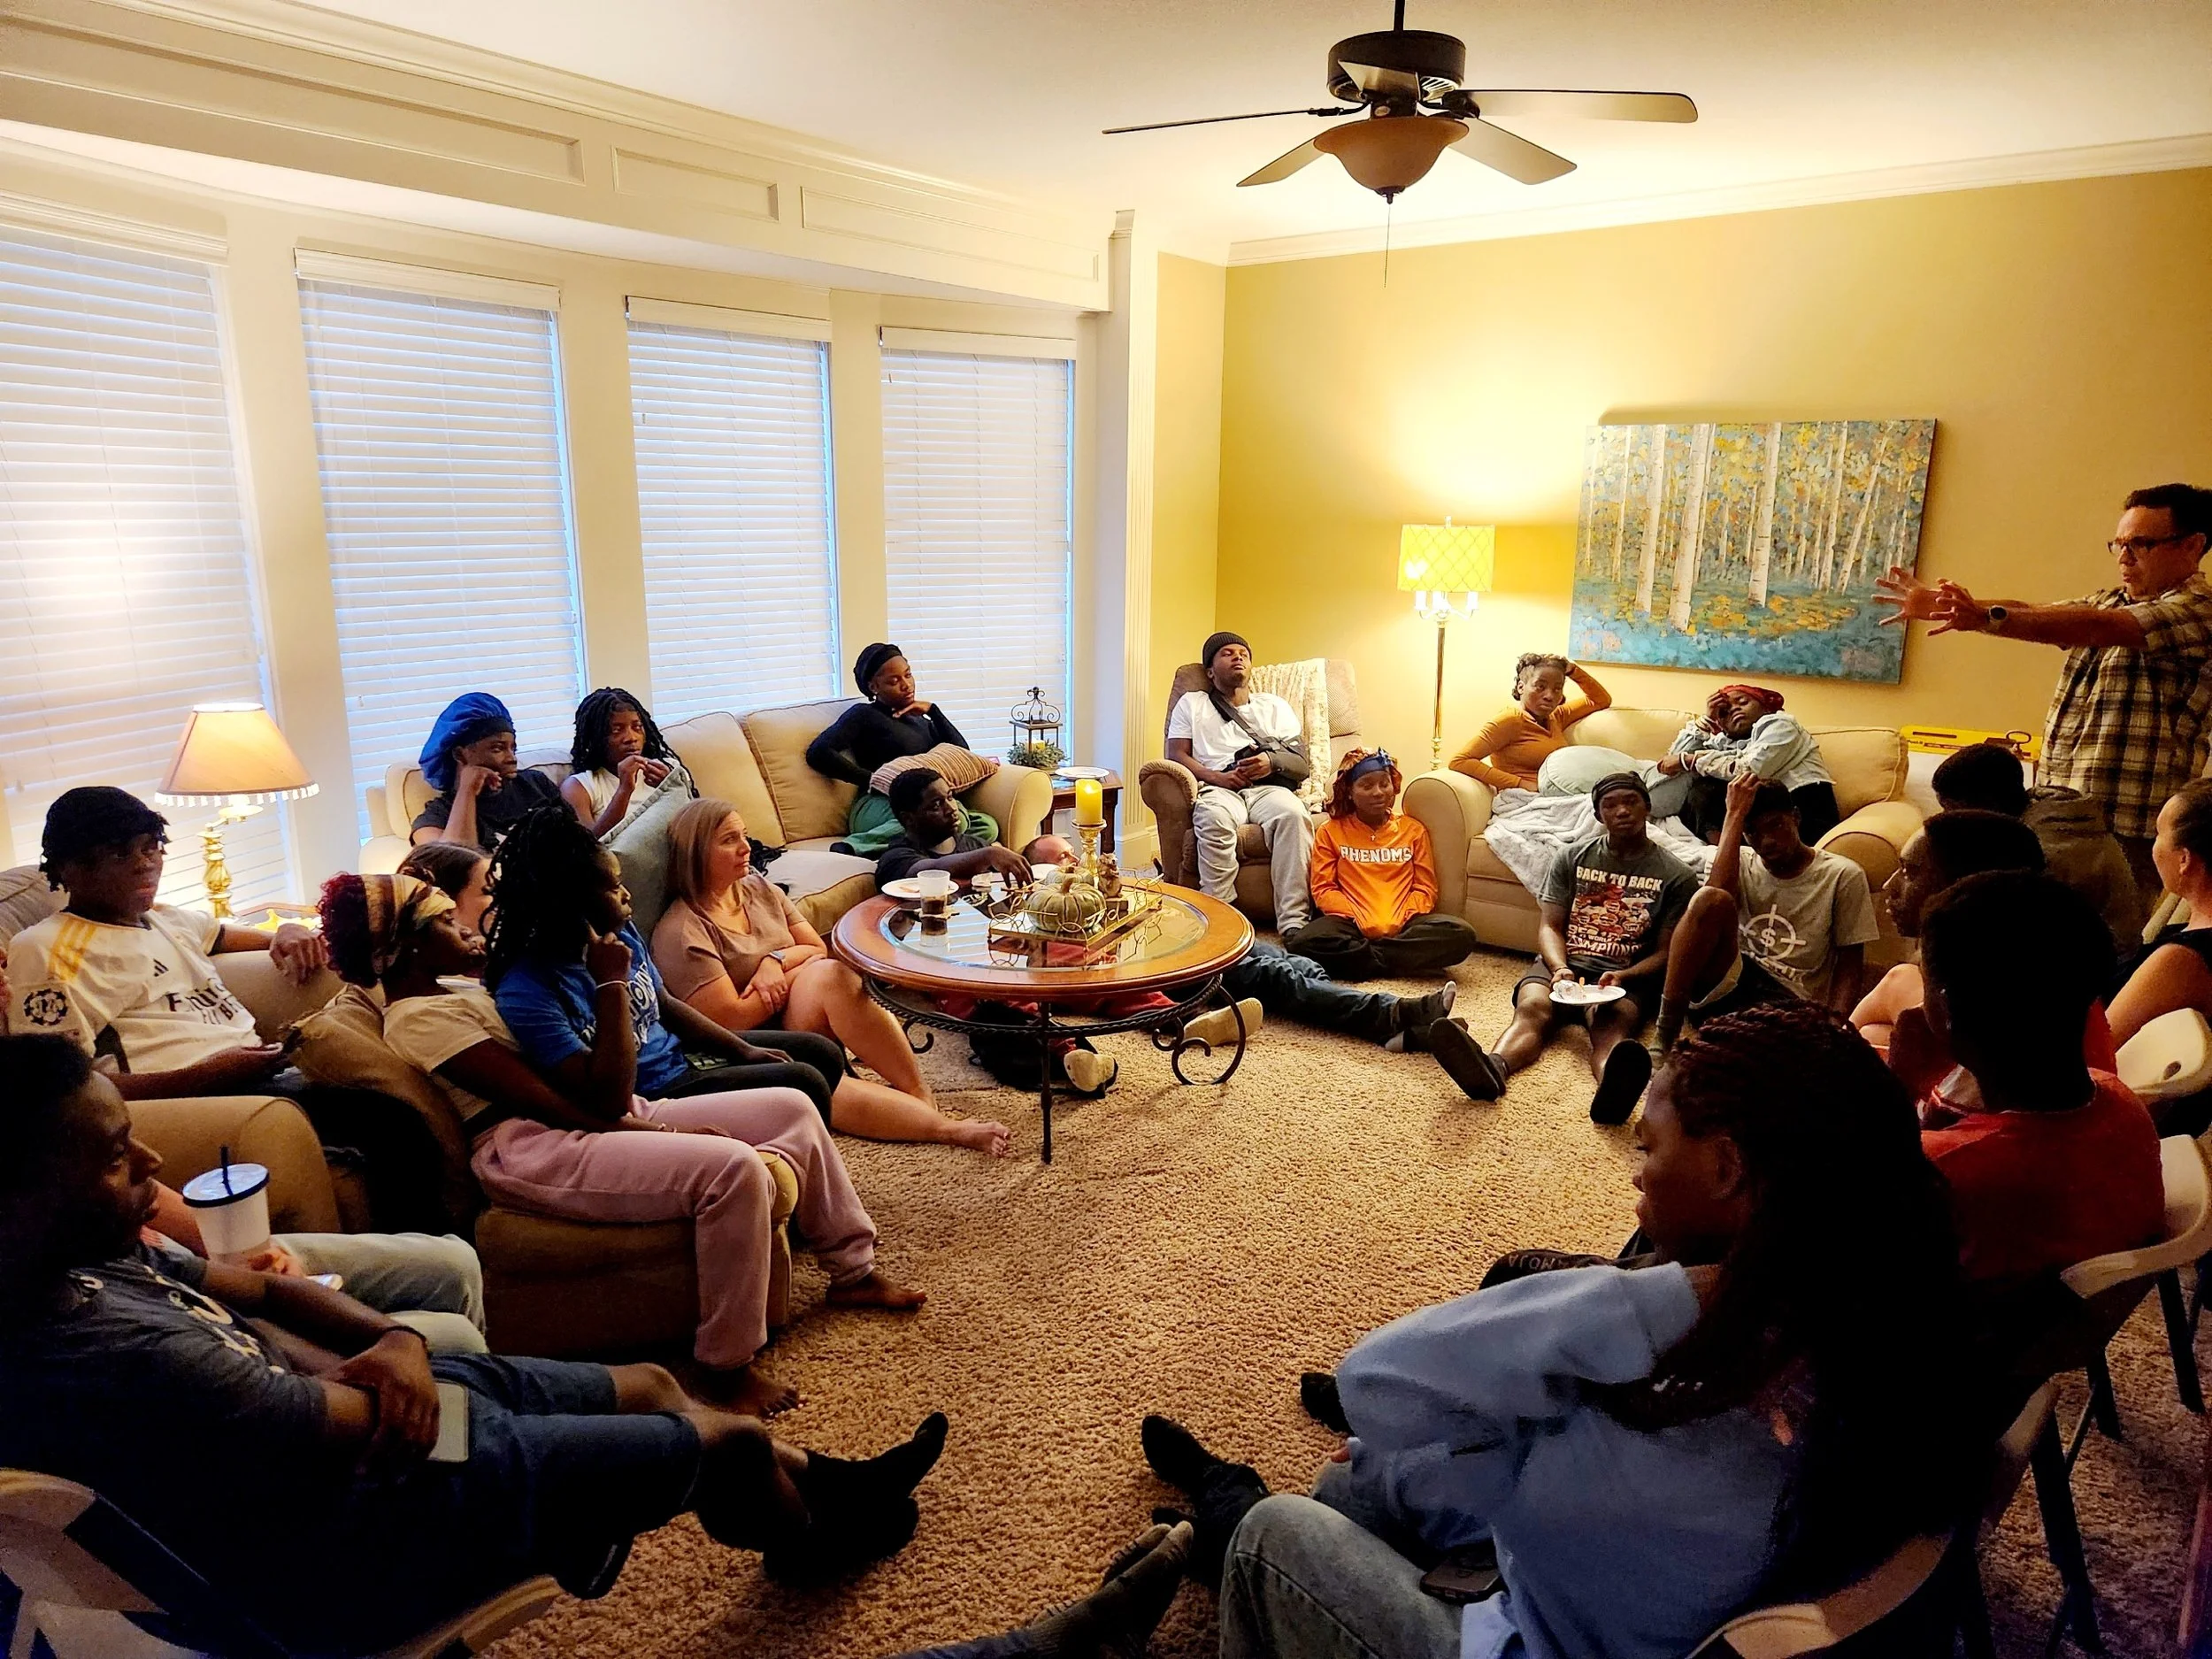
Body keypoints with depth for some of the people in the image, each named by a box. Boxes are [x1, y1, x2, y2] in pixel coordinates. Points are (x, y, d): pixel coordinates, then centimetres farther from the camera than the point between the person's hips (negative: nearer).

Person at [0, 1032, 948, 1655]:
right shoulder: (110, 1360, -37)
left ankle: (826, 1483, 44)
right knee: (732, 1438, 4)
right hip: (356, 1547, -9)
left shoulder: (84, 1256, -6)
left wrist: (390, 1340, -14)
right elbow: (362, 1424, -27)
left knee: (650, 1384, 19)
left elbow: (250, 1290, 5)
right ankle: (810, 1539, 40)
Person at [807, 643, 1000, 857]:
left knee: (987, 825, -24)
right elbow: (818, 752, -3)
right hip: (876, 808, -7)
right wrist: (870, 779, -10)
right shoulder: (864, 715, 12)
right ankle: (854, 846, -36)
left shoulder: (921, 721, 31)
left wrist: (932, 710, 14)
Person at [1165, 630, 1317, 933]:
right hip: (1219, 788, -1)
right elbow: (1176, 754, 9)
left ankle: (1294, 921, -41)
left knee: (1293, 814, -35)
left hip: (1268, 786, 1)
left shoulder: (1274, 705, 29)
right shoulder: (1191, 703, 25)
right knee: (1214, 820, -39)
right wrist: (1217, 777, -9)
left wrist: (1273, 762, -7)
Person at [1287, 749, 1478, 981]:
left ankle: (1354, 957, -21)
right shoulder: (1330, 832, 12)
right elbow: (1323, 889, 4)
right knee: (1303, 942, -34)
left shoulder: (1413, 829, 16)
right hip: (1352, 924, -2)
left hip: (1402, 925, 2)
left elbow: (1425, 888, 11)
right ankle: (1410, 961, -21)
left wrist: (1398, 921, -9)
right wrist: (1363, 920, -12)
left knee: (1461, 934, -28)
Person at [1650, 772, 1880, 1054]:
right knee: (1710, 900, -29)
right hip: (1728, 984, 2)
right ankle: (1665, 1034, -25)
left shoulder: (1843, 877, 4)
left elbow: (1849, 967, 2)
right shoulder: (1742, 862, 10)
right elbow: (1714, 897, -15)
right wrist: (1735, 814, -11)